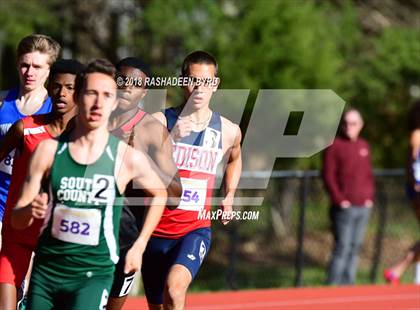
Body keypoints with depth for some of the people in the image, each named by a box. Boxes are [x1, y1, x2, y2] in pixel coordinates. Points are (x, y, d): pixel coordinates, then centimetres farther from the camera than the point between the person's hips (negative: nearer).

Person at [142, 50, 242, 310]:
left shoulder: (229, 131, 4)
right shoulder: (160, 121, -6)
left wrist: (229, 196, 17)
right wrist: (169, 140, -27)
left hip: (196, 229, -1)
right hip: (156, 230, 1)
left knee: (174, 287, -28)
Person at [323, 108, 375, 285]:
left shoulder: (364, 146, 14)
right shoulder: (335, 146, -4)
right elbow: (328, 175, -8)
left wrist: (370, 197, 7)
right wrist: (339, 200, -13)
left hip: (363, 207, 6)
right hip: (345, 208, -6)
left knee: (355, 248, 8)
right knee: (342, 248, -10)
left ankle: (348, 284, 13)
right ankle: (333, 285, -7)